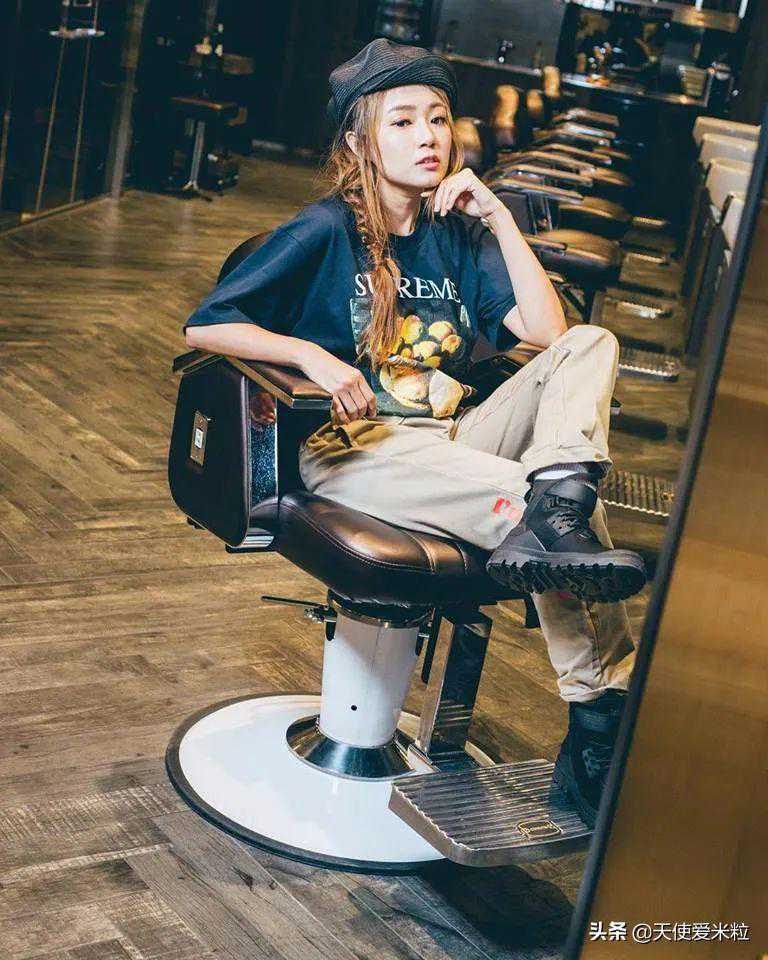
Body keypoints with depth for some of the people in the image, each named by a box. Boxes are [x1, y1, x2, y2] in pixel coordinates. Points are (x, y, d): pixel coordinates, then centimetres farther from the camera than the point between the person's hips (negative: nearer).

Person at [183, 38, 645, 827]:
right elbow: (205, 326, -5)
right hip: (355, 447, -6)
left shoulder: (459, 235, 15)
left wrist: (501, 220, -2)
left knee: (590, 345, -16)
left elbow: (546, 331, 2)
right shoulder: (327, 231, -1)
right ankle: (597, 717, -29)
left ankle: (554, 497, -39)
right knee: (564, 522, -29)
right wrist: (312, 356, -20)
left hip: (453, 442, 6)